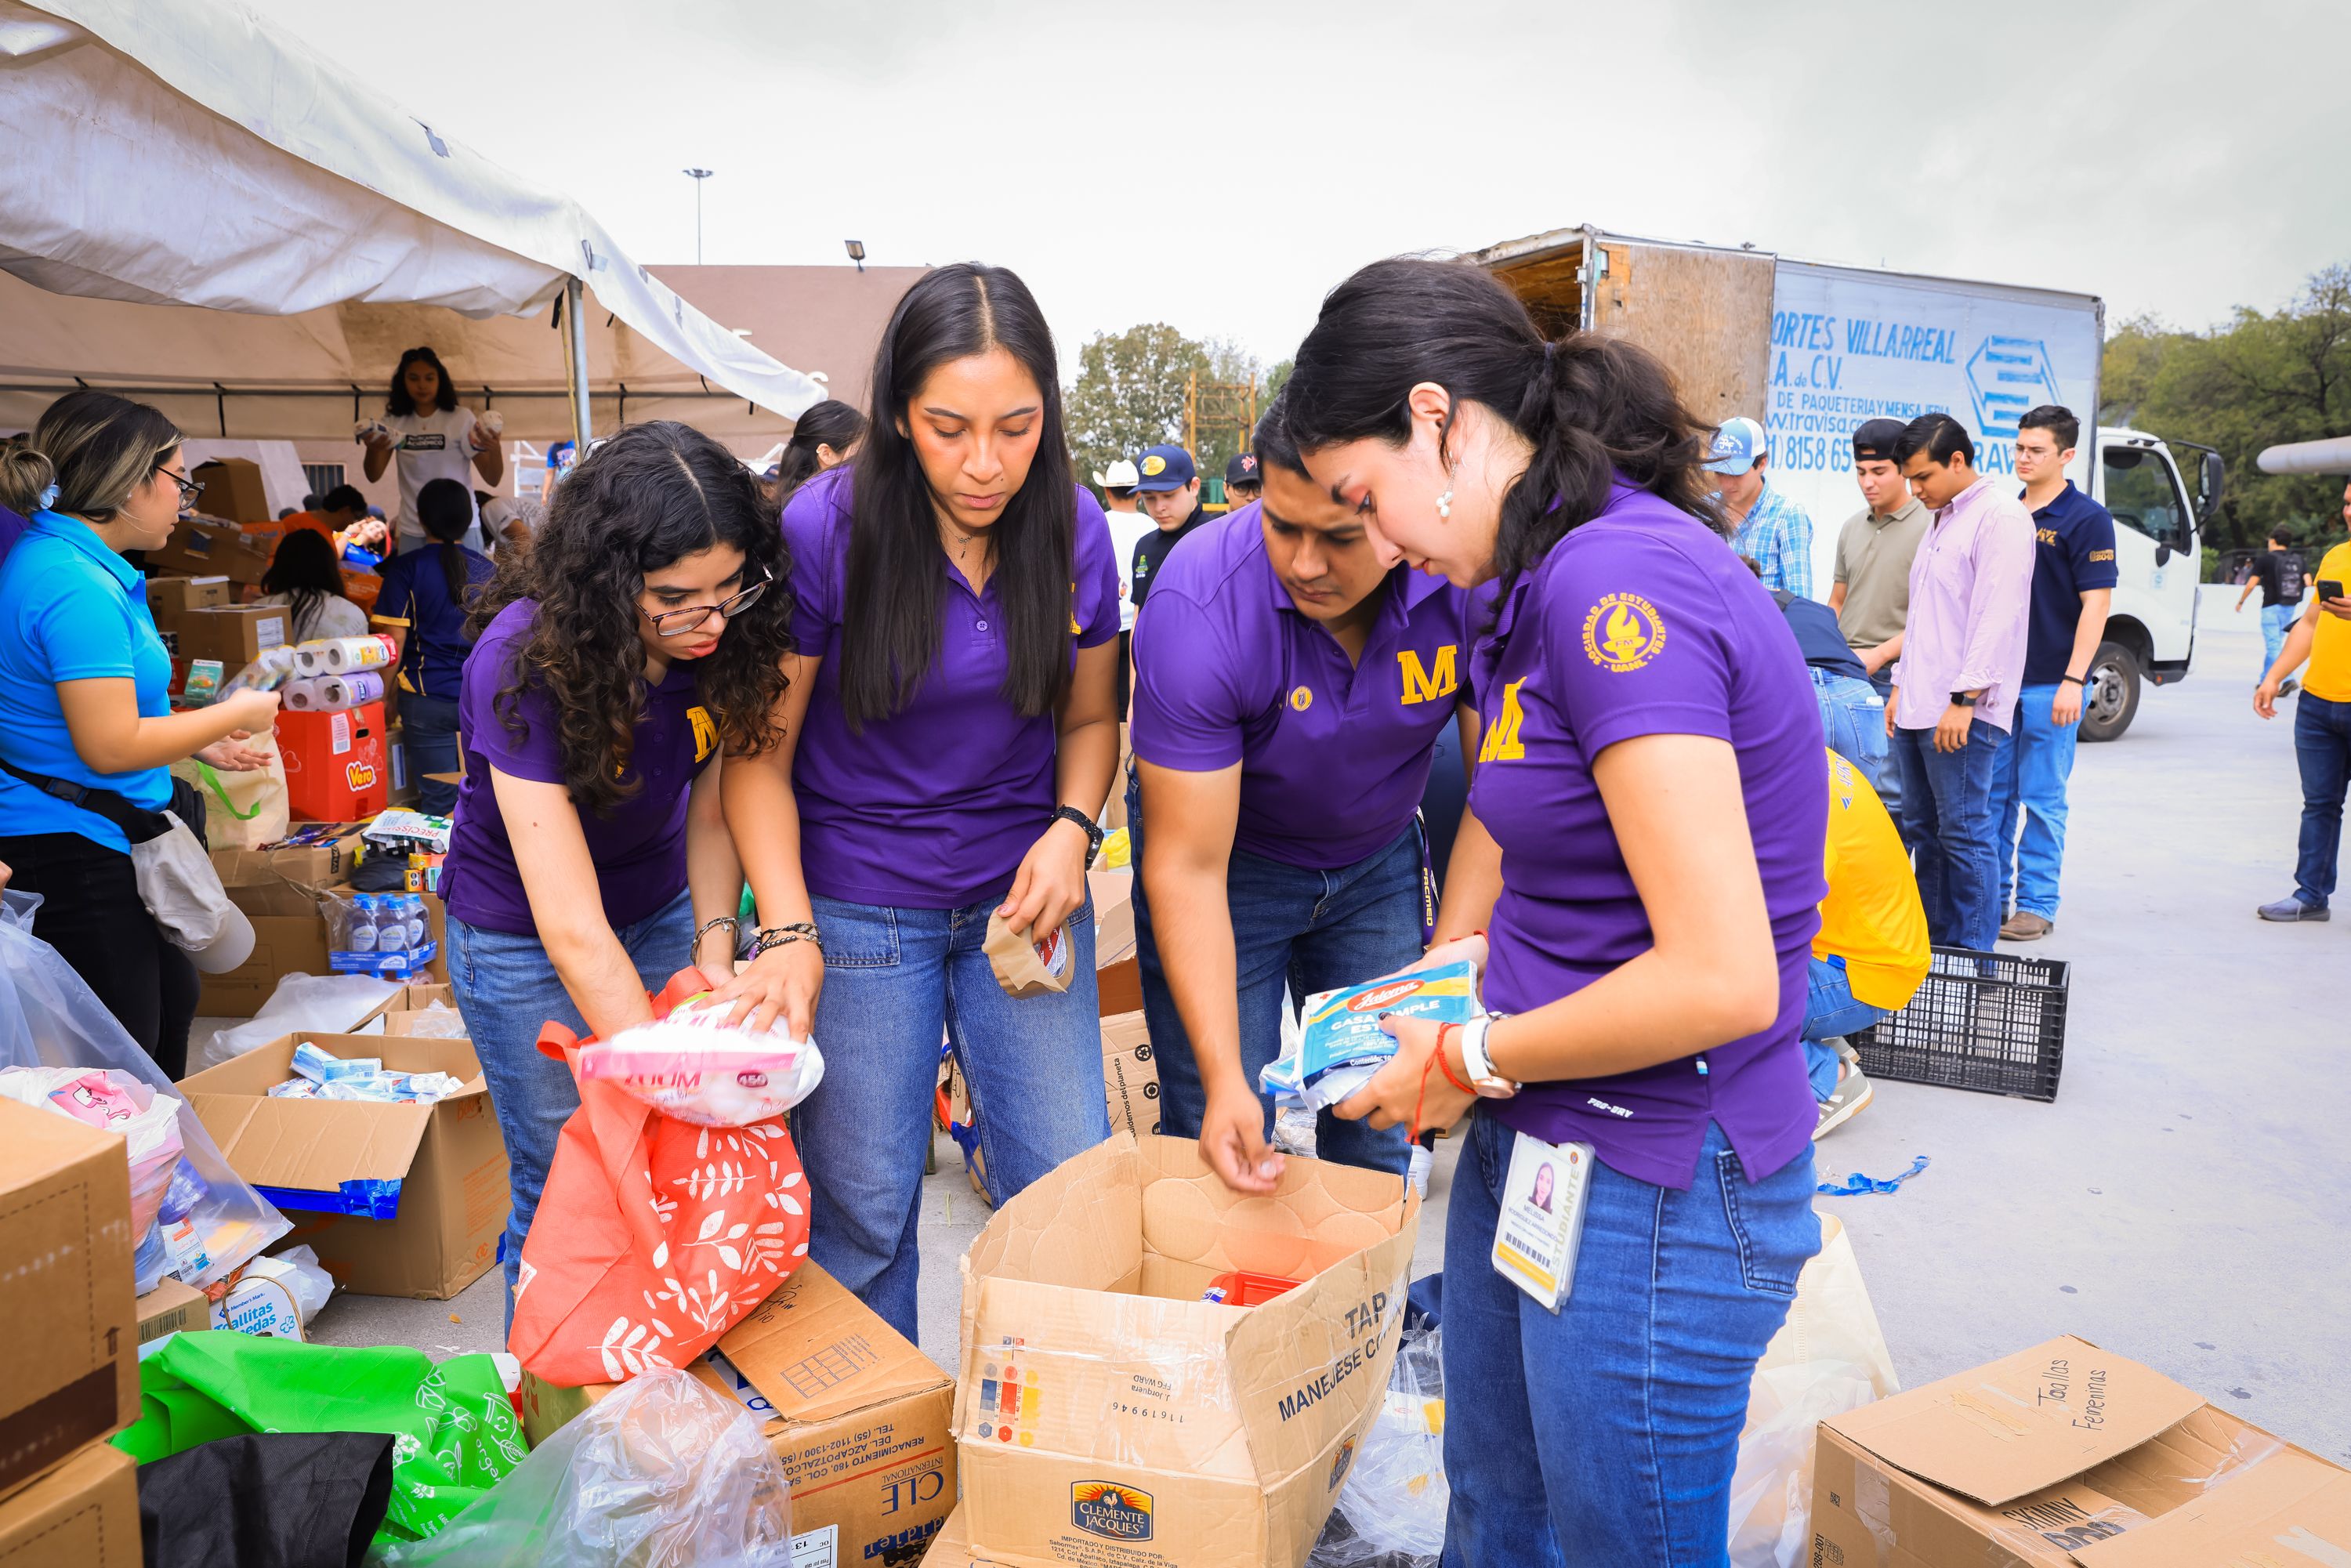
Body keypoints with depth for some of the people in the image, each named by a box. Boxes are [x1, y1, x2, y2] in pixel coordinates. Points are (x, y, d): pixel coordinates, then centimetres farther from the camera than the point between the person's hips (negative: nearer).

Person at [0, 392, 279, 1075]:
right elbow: (110, 747, -25)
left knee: (172, 1002, 25)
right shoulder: (77, 586, -23)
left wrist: (199, 740, 15)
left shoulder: (57, 555, 9)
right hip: (74, 857, -11)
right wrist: (234, 715, -12)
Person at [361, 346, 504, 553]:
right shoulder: (395, 421, 4)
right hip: (412, 531, 3)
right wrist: (373, 449, -20)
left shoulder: (461, 418, -6)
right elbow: (373, 476, 2)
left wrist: (495, 449, -30)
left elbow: (493, 479, -9)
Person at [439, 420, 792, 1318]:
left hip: (662, 910, 4)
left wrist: (714, 945, -23)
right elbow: (572, 927, -35)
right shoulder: (525, 660, -32)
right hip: (521, 938, -4)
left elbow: (712, 806, -7)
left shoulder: (728, 635, -19)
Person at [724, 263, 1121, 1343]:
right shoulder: (825, 527, -14)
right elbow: (758, 752, -9)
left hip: (1022, 898, 3)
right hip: (857, 907, -2)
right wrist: (788, 932, -21)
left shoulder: (1073, 528, -5)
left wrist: (1072, 828, -11)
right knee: (861, 1210, 7)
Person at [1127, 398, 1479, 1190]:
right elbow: (1187, 868, -27)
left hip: (1378, 857, 3)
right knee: (1218, 1156, -1)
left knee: (1379, 1147, 7)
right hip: (1228, 857, -2)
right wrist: (1224, 1079, -32)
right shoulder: (1196, 604, -31)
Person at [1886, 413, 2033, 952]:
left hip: (1963, 712, -9)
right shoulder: (1941, 520, 21)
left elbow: (1998, 615, -17)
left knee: (1964, 835, -5)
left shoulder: (2001, 517, -9)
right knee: (1924, 831, 13)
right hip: (1918, 708, 10)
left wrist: (1965, 698, -20)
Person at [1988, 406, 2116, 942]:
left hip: (2050, 686, -6)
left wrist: (2073, 680, -17)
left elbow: (2096, 603, -10)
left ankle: (2037, 905, 9)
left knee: (2042, 801, 1)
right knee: (1993, 794, 9)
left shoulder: (2086, 518, -6)